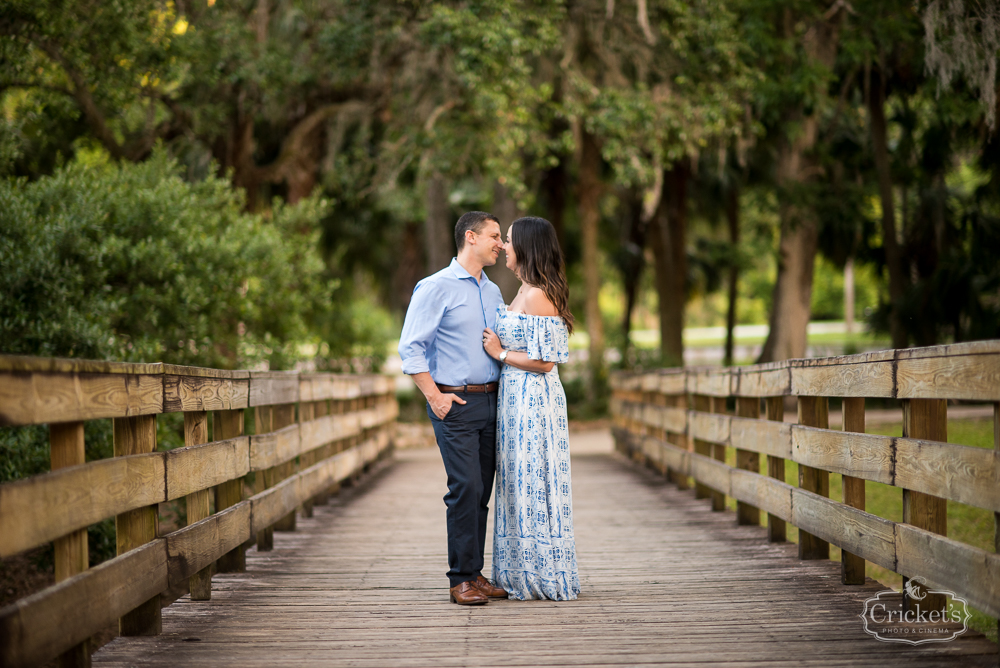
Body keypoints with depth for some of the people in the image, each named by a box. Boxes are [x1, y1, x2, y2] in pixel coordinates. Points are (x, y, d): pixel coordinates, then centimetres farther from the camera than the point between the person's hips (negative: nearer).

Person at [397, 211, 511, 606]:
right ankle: (461, 580, -6)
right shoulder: (436, 288, -6)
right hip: (455, 405, -7)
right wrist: (434, 396, -13)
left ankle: (475, 574, 13)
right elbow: (410, 347, -9)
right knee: (466, 488, -12)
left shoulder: (493, 292, 17)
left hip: (491, 402, 7)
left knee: (481, 492, 7)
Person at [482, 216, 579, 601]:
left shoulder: (537, 297, -16)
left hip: (532, 399, -10)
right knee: (520, 484, 12)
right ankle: (526, 575, 19)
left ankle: (546, 579, 3)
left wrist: (500, 353, -11)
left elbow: (545, 362, -19)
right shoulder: (526, 293, 15)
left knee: (532, 483, -4)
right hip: (517, 399, 10)